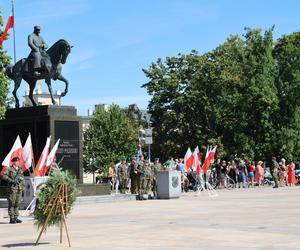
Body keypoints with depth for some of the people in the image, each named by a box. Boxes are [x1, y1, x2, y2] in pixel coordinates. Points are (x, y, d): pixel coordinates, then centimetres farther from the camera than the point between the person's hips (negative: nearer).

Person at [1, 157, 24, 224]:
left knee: (17, 203, 6)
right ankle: (11, 218, -3)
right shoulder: (9, 169, 1)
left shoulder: (20, 170, 18)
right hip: (13, 188, -6)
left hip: (19, 189, 6)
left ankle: (16, 218, 10)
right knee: (12, 203, -4)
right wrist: (11, 180, -19)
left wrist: (23, 190, 14)